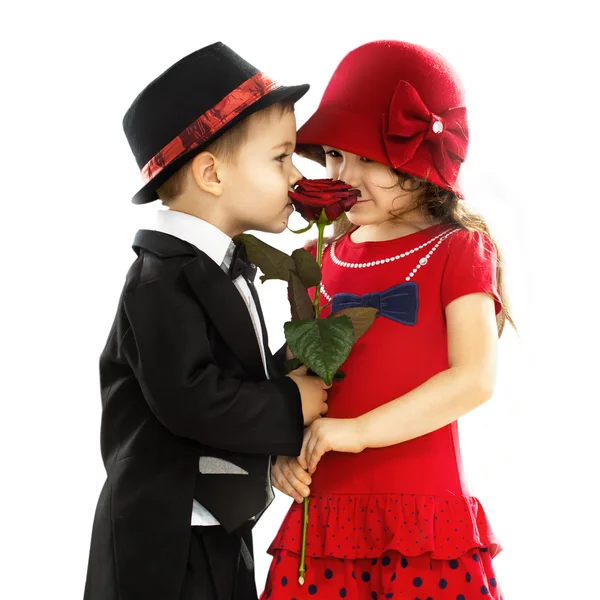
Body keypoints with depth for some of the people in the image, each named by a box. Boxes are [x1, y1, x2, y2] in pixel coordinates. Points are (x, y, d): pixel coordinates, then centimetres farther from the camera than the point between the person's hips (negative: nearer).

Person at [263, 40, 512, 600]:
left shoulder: (456, 250, -2)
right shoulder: (327, 259, 11)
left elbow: (474, 379, -13)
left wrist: (358, 431, -18)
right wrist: (285, 453, -2)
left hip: (424, 518, -4)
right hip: (323, 515, 4)